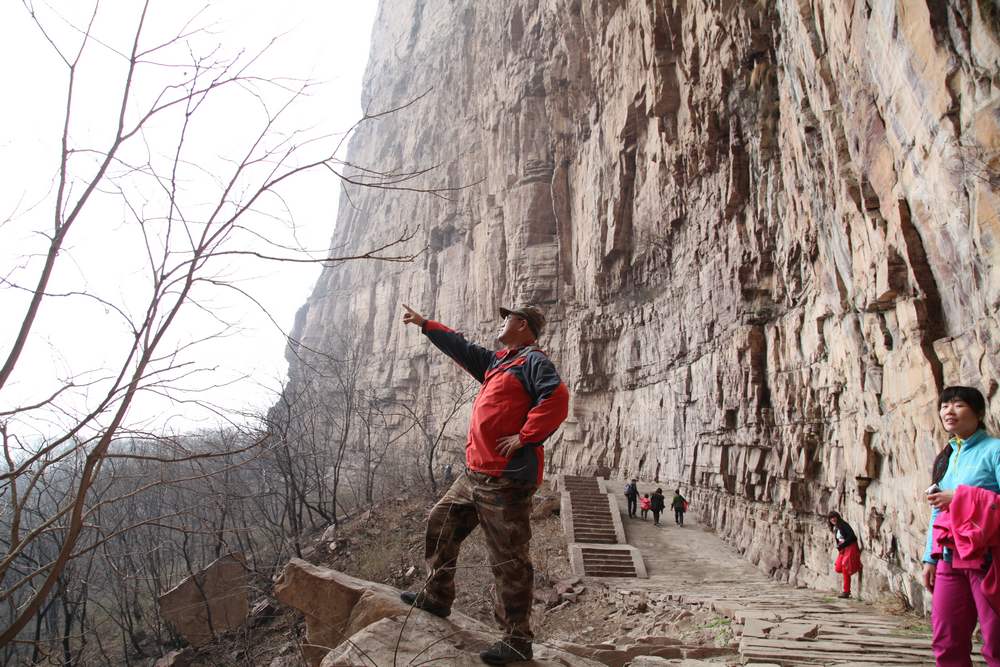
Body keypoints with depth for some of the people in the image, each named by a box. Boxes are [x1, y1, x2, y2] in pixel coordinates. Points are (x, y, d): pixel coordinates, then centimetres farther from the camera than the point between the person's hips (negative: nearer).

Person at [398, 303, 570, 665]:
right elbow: (461, 347, 30)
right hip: (475, 473, 10)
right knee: (441, 524, 21)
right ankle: (436, 596, 37)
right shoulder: (497, 361, 20)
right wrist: (424, 323, 36)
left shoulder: (533, 360, -8)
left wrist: (524, 437, -22)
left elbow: (556, 396, -24)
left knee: (508, 560, -3)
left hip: (505, 479, -10)